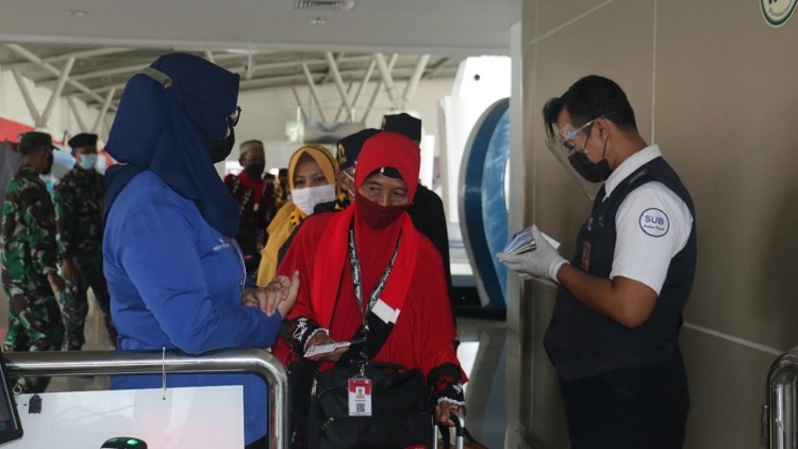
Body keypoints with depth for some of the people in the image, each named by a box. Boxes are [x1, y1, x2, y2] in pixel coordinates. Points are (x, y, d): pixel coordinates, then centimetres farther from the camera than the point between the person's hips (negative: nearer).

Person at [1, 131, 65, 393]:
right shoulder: (31, 186, -15)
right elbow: (37, 232, -21)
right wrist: (49, 270, -23)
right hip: (28, 276, -10)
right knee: (49, 334, -9)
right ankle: (27, 393, -10)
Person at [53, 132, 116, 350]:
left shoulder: (101, 181, 11)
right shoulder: (66, 185, -6)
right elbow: (62, 224, -13)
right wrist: (66, 259, -19)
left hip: (103, 255, 5)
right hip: (78, 257, -5)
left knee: (113, 303, 10)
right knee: (75, 307, 3)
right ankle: (72, 351, 13)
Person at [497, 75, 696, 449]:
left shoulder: (649, 195, -21)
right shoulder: (621, 186, 11)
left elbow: (628, 306, -28)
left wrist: (557, 269, -16)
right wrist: (552, 266, 4)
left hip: (629, 397, -9)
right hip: (597, 383, 9)